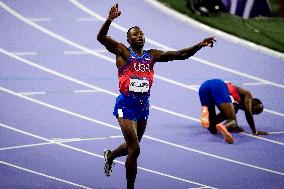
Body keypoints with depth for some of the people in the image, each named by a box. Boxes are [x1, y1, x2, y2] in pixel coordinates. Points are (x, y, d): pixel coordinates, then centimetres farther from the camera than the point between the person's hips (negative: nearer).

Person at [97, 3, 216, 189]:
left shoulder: (152, 55, 9)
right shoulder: (122, 52, -4)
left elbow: (181, 55, 7)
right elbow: (101, 37, -19)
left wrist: (200, 45, -5)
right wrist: (109, 20, -36)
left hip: (143, 104, 6)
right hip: (126, 105, -6)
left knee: (132, 146, 21)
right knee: (134, 149, -11)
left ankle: (110, 156, 53)